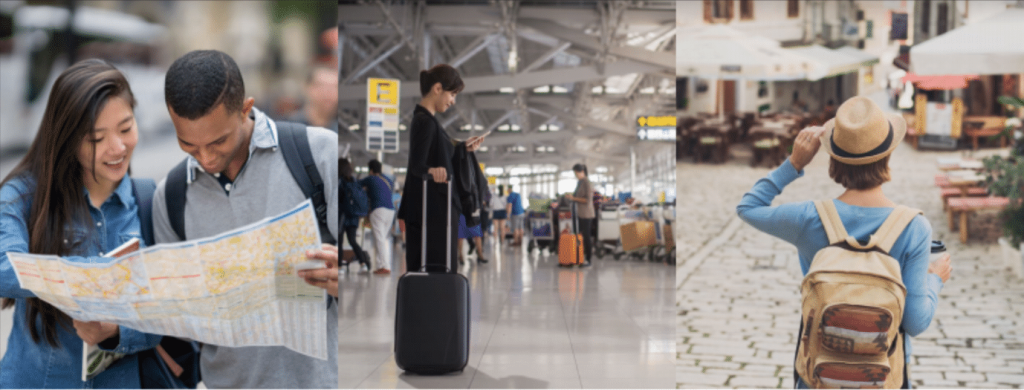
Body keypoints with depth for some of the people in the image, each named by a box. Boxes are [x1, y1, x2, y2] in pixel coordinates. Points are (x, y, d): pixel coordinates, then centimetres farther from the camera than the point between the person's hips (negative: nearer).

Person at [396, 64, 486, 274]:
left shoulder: (426, 119, 13)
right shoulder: (425, 122, -17)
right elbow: (417, 165, -26)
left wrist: (464, 148, 22)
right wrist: (431, 171, -45)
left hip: (437, 209, 10)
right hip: (431, 211, -10)